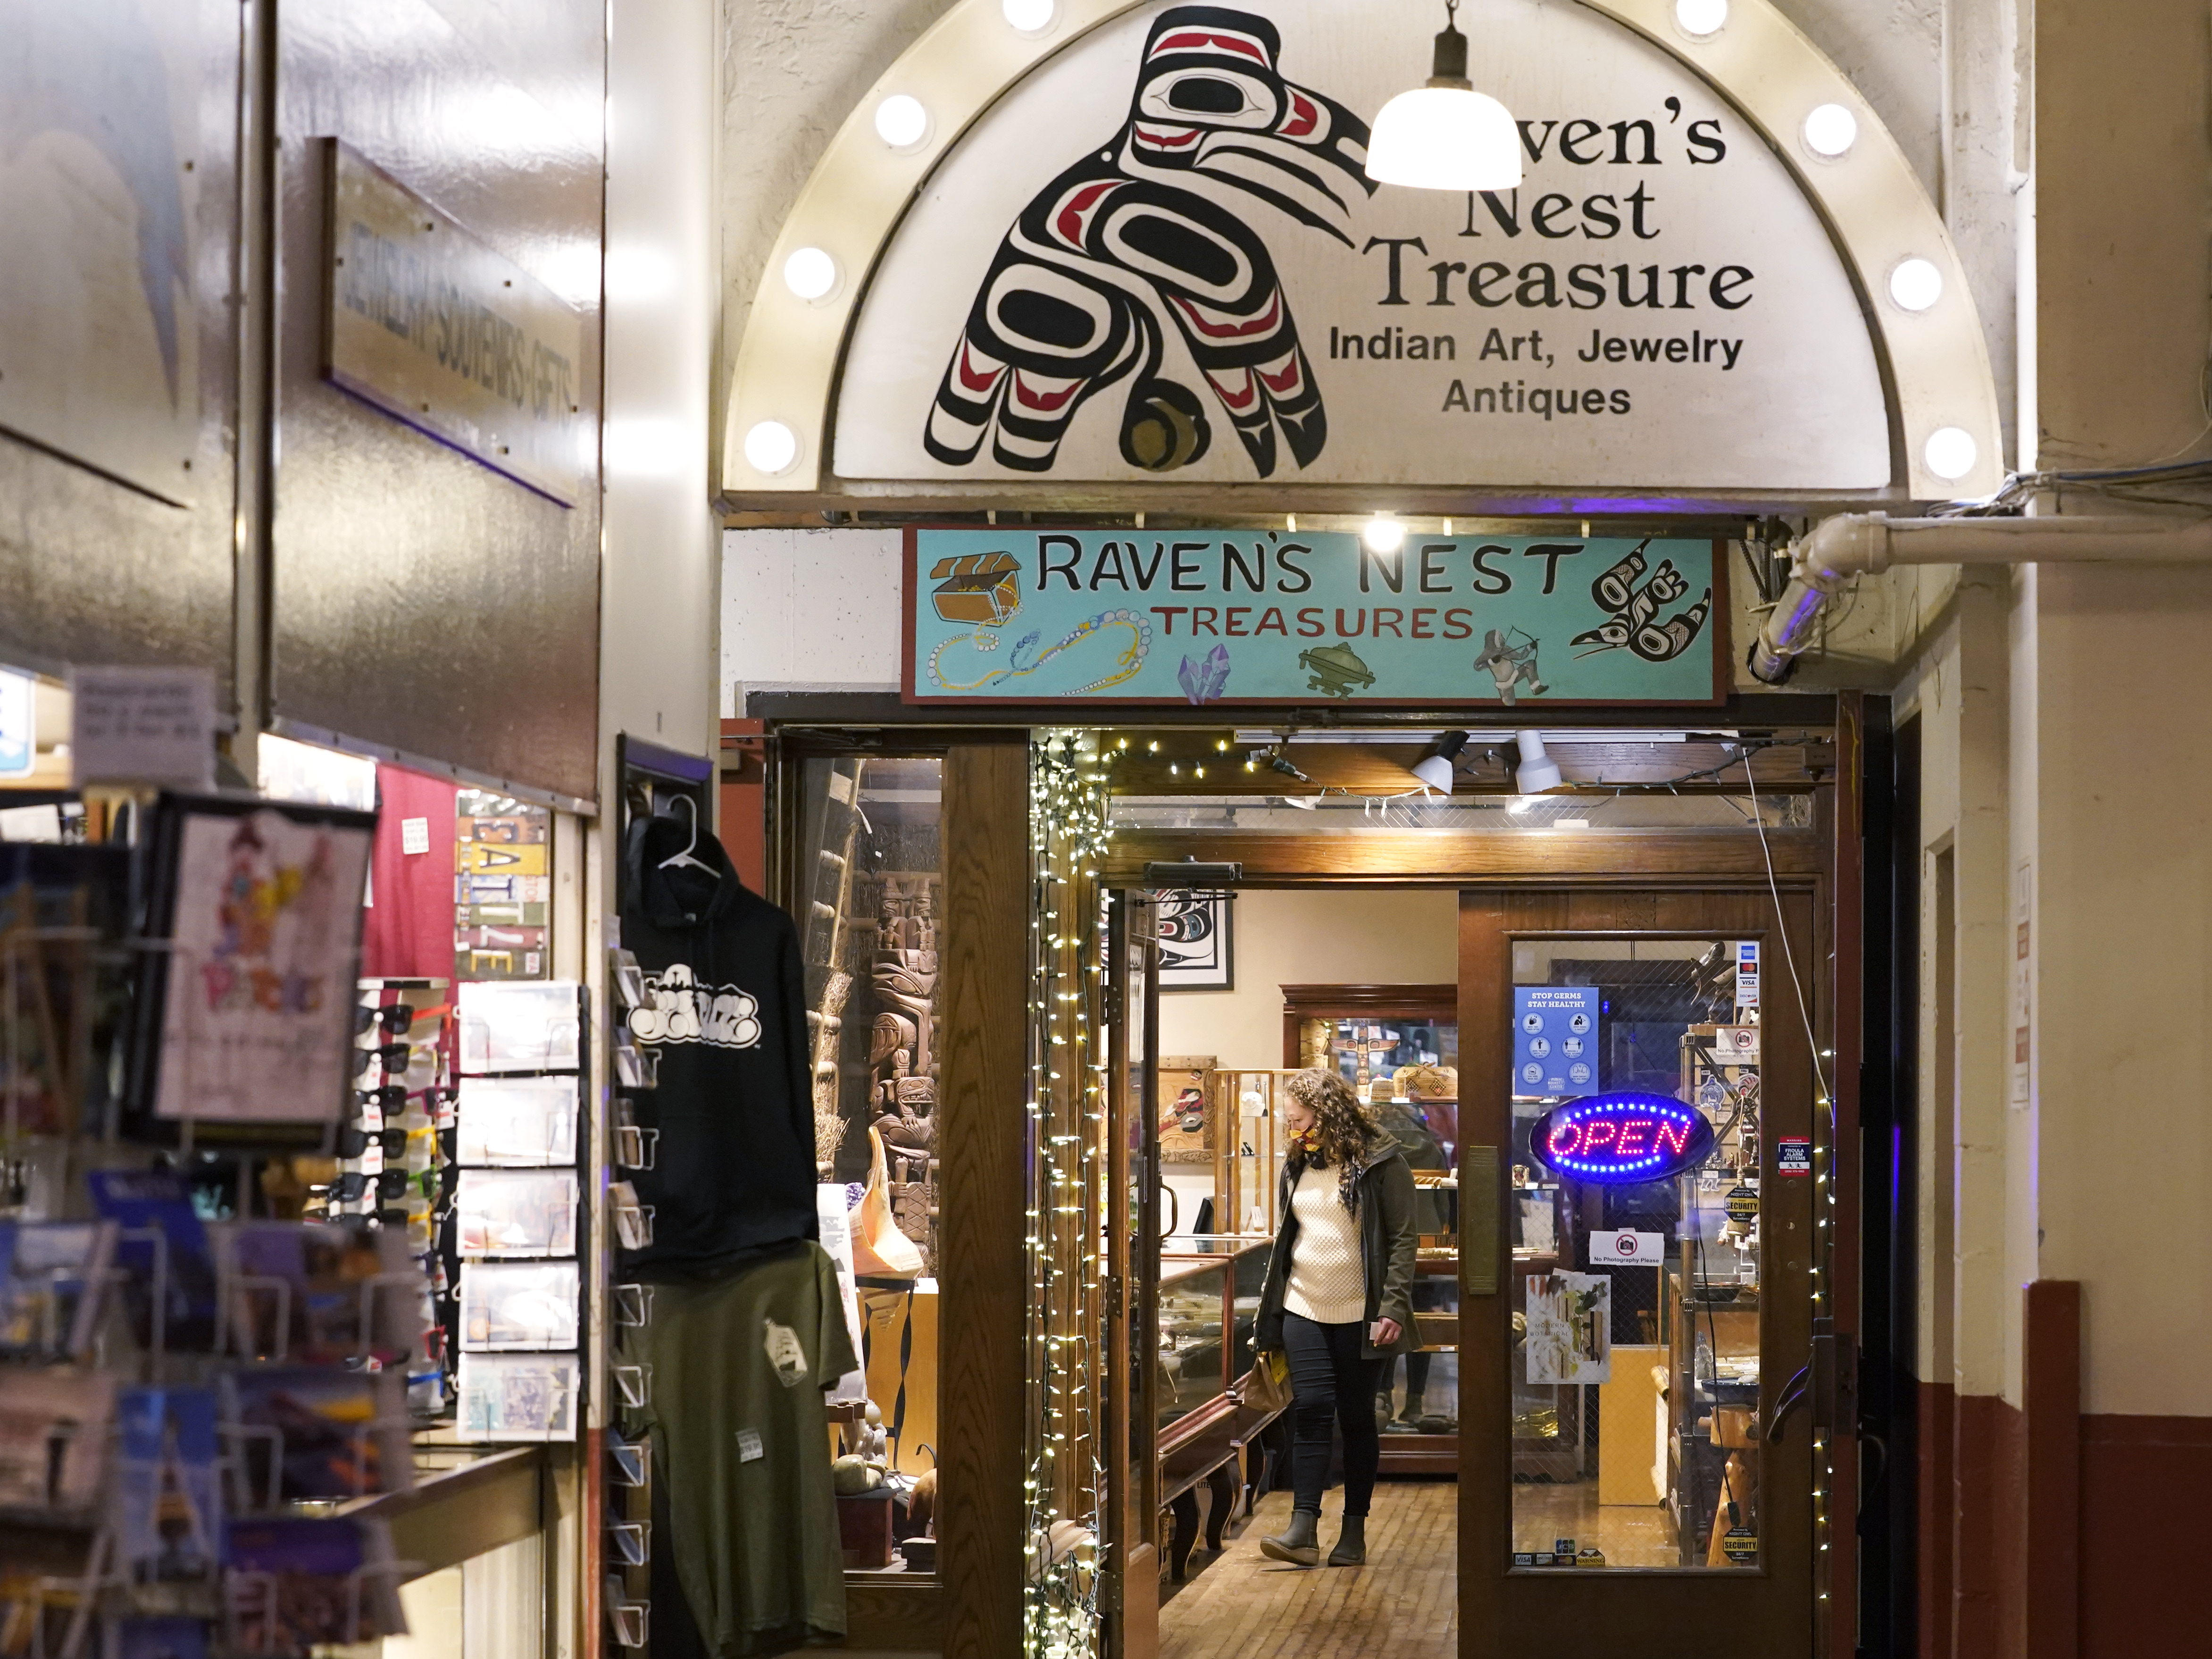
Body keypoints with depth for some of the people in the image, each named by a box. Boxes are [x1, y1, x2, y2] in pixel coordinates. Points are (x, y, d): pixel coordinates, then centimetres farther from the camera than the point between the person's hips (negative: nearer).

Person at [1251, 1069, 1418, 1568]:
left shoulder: (1381, 1164, -6)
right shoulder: (1298, 1166, 11)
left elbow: (1402, 1239, -9)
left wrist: (1393, 1309, -17)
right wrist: (1268, 1316, 15)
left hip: (1358, 1315, -4)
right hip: (1304, 1309, 4)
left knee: (1357, 1418, 3)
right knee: (1310, 1409, -7)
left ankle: (1355, 1531, 10)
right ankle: (1303, 1530, -12)